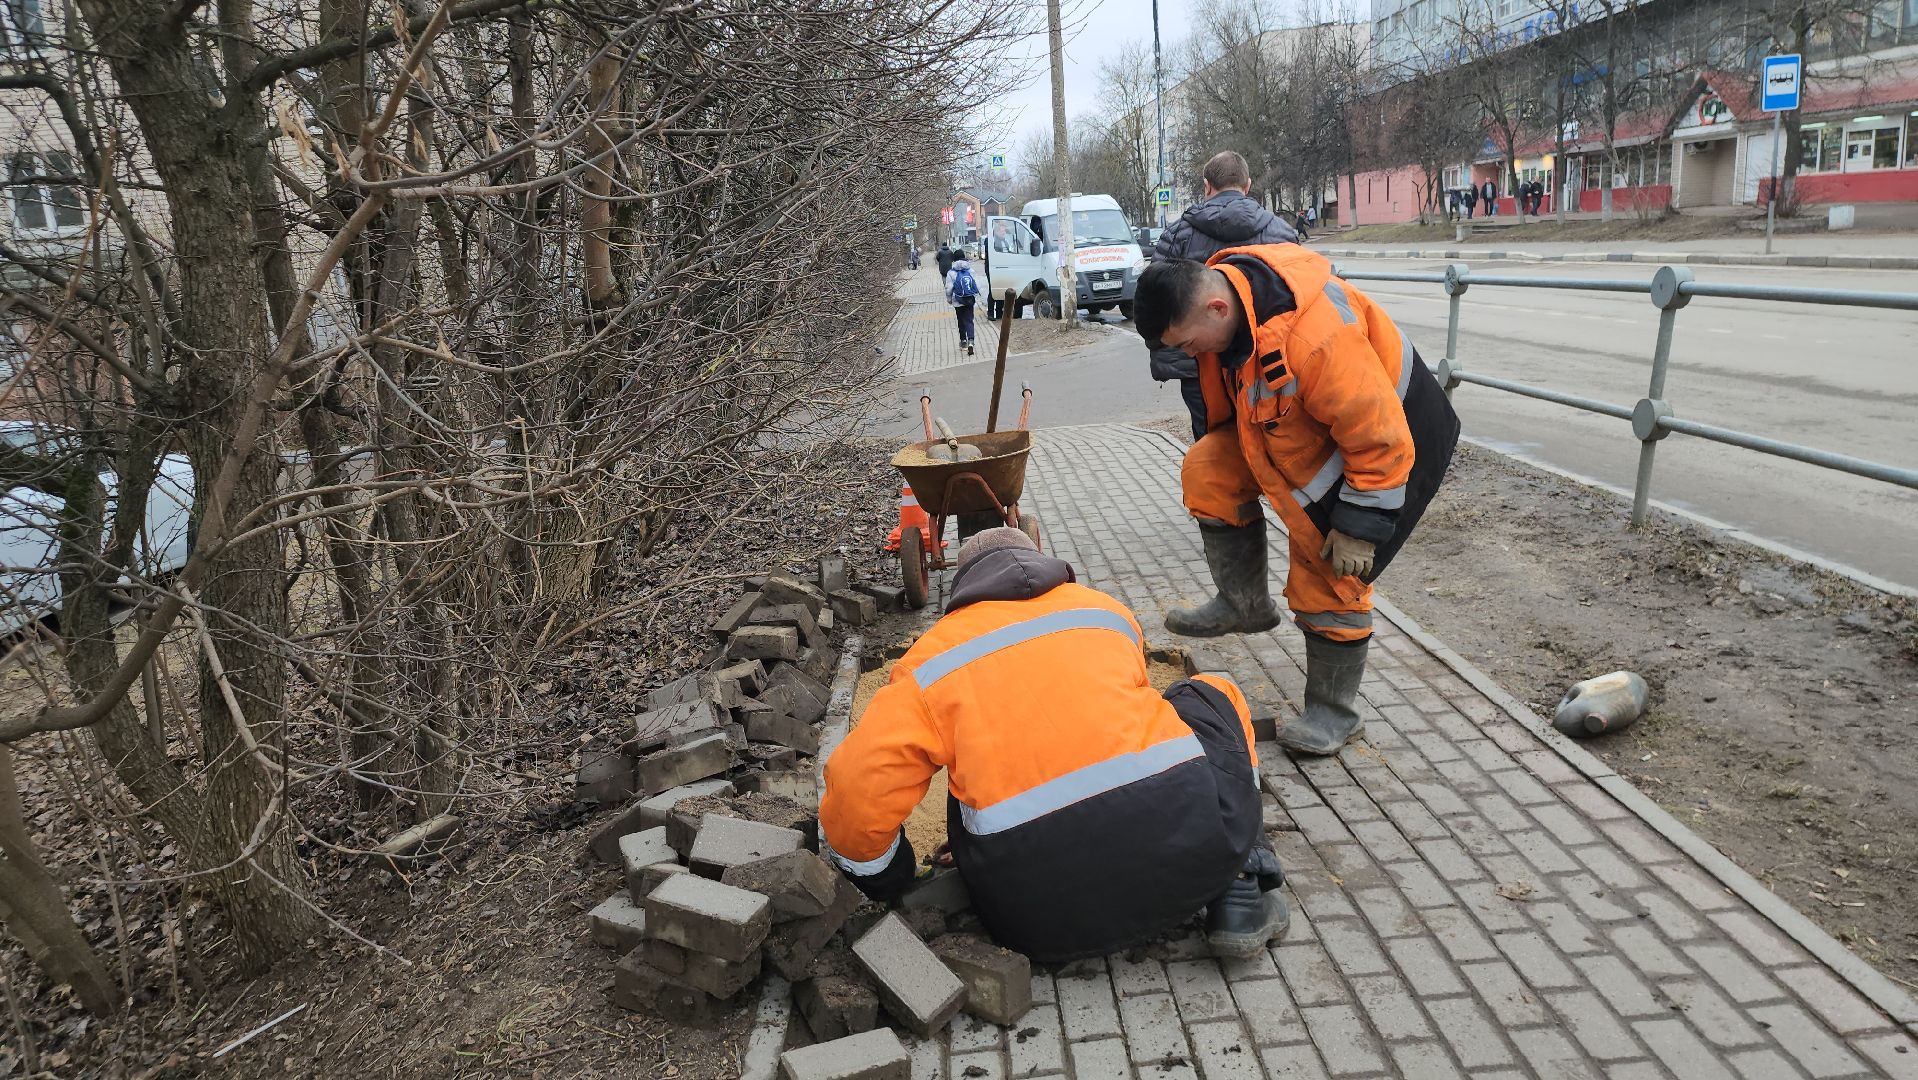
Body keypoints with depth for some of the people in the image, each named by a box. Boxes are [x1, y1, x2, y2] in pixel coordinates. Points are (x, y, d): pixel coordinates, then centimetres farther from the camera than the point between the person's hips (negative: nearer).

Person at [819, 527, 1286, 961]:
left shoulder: (929, 660, 11)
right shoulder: (1104, 607, 20)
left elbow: (857, 794, 2)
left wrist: (890, 882, 23)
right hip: (1188, 851, 1)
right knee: (1212, 697, 29)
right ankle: (1240, 890, 16)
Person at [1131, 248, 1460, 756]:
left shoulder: (1316, 337, -41)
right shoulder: (1216, 289, -14)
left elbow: (1379, 439, -32)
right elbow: (1227, 398, 8)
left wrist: (1359, 526, -24)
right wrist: (1219, 440, 18)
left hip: (1384, 433, -8)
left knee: (1328, 579, -6)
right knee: (1207, 471, -4)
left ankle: (1334, 711, 15)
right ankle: (1244, 604, 12)